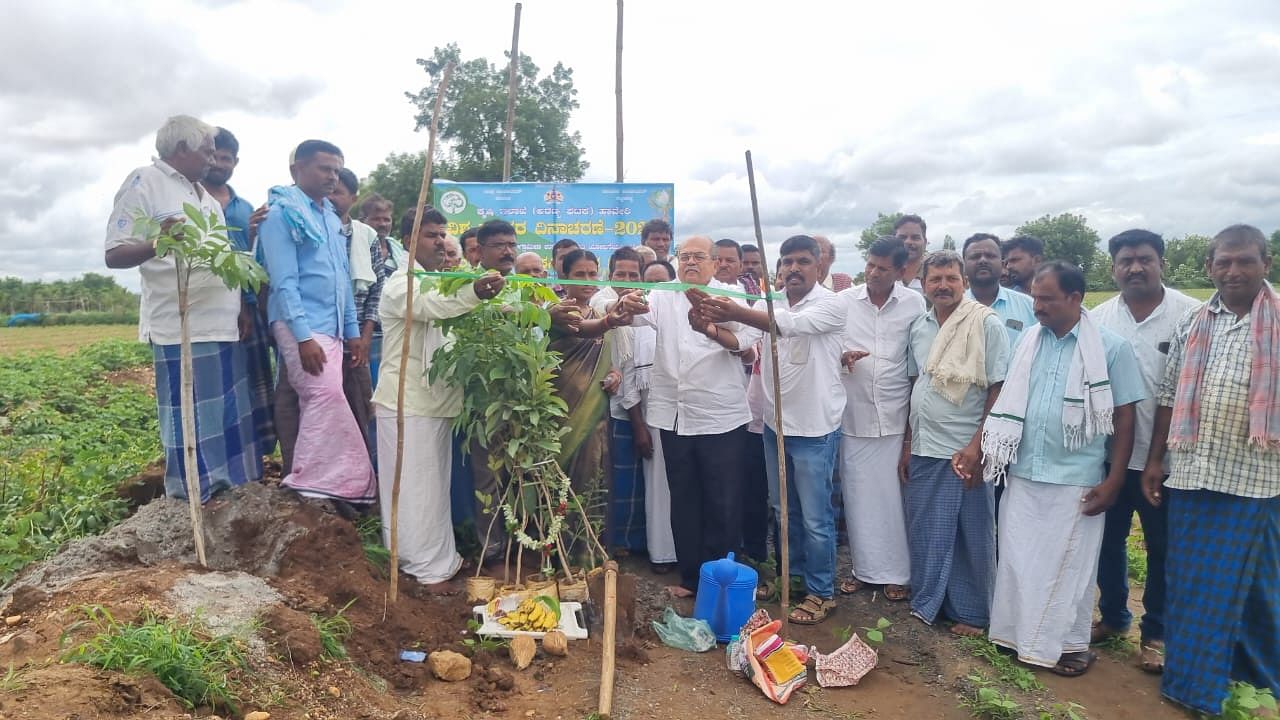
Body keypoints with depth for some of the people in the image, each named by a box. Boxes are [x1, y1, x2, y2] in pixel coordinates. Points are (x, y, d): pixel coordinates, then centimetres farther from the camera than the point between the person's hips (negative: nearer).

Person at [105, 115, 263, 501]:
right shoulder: (144, 182, -4)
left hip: (223, 325, 8)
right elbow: (114, 255, -11)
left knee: (230, 421, 13)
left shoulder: (206, 195, 20)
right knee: (190, 427, -2)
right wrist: (158, 243, -28)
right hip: (182, 328, -8)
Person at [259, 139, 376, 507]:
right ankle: (316, 484, -9)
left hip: (330, 326, 8)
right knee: (328, 397, -16)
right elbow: (284, 282, -13)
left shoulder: (331, 216, 17)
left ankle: (314, 484, 15)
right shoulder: (281, 213, -6)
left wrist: (352, 329, 14)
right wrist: (304, 336, -20)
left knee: (317, 403, 9)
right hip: (301, 325, -8)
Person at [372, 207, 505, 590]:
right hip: (408, 403, -9)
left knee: (436, 484, 15)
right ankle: (426, 566, 6)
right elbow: (430, 306, -35)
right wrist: (473, 293, -54)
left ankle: (439, 558, 26)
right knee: (415, 486, -2)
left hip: (437, 400, 9)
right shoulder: (402, 283, -11)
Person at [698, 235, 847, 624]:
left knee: (815, 517, 3)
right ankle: (792, 575, 36)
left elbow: (790, 324, -31)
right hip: (775, 424, 6)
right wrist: (713, 323, -23)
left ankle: (821, 592, 19)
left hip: (814, 428, -6)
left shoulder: (831, 304, -12)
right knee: (784, 509, 18)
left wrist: (736, 313, -43)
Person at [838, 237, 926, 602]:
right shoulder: (843, 301, 0)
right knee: (858, 495, 9)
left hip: (897, 417, -1)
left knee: (895, 496, 6)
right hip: (854, 415, 1)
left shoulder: (915, 304, -2)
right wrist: (840, 356, -15)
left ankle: (897, 572, 20)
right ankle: (864, 568, 23)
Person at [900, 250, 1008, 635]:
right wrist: (907, 443, 10)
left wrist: (977, 446, -16)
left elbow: (999, 390, -9)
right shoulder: (918, 327, 8)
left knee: (972, 537, 8)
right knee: (925, 534, 14)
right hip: (923, 450, 5)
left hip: (965, 451, -5)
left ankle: (971, 613, 24)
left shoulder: (986, 324, -7)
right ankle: (925, 606, 29)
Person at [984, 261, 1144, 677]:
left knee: (1069, 565, 9)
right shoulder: (1027, 341, 4)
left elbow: (1124, 418, -5)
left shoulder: (1112, 348, -7)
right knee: (1018, 559, 12)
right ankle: (1020, 634, 29)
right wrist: (978, 448, 1)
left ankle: (1070, 644, 27)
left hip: (1076, 481, -4)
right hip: (1023, 475, 4)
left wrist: (1114, 481, -9)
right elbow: (1005, 404, 9)